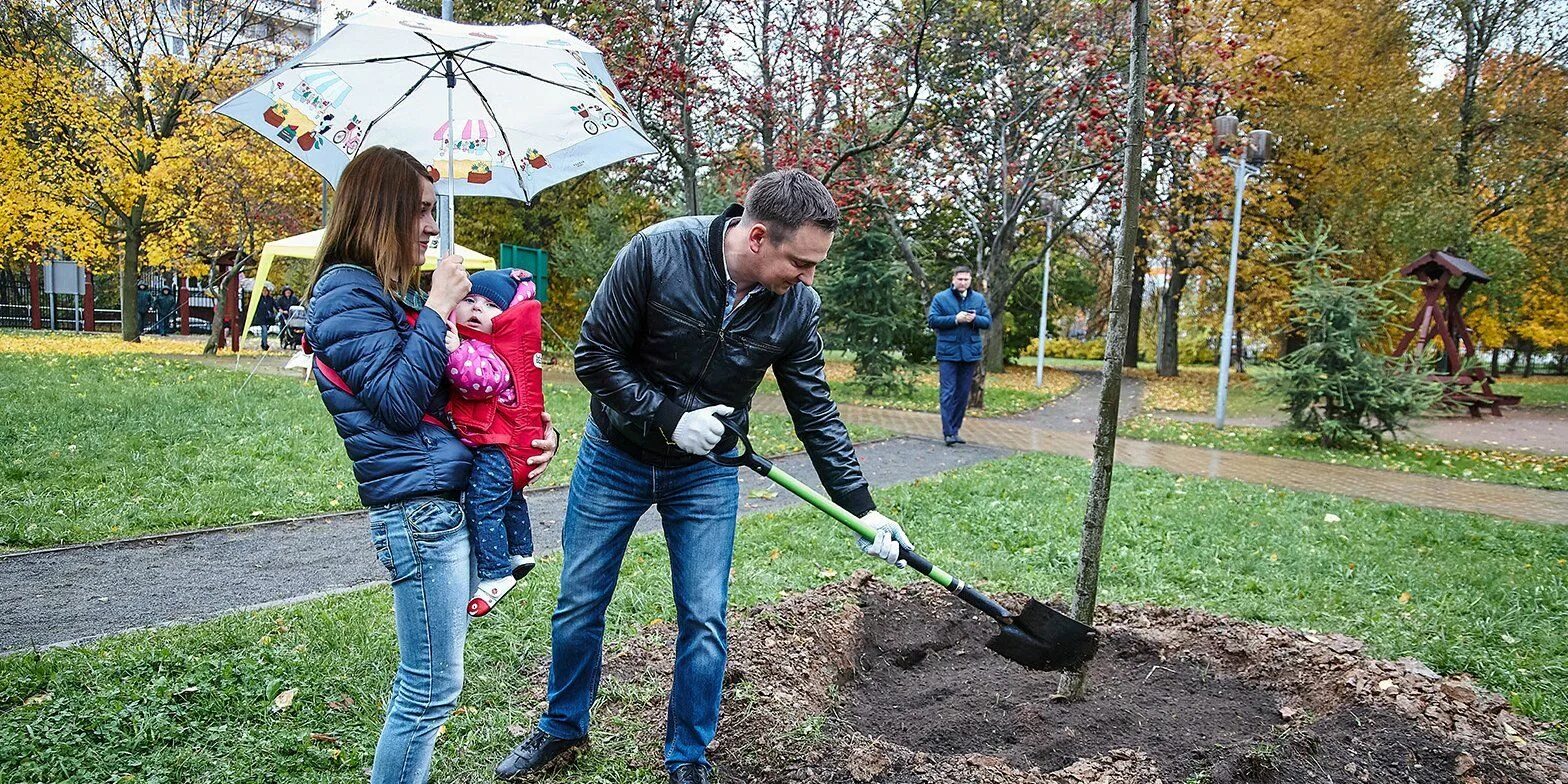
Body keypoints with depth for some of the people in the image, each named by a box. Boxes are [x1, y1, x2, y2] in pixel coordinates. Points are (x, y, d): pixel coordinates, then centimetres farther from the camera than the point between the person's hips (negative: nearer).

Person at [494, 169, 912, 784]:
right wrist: (669, 420, -25)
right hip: (614, 458, -1)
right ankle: (563, 729, 37)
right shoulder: (658, 252, -25)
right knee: (579, 604, 12)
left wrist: (862, 507, -9)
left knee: (705, 619, 3)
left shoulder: (797, 306, -15)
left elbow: (815, 412, -6)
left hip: (705, 475, 2)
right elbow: (596, 354, -18)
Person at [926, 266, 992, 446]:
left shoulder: (979, 299, 11)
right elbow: (932, 320, -7)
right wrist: (955, 319, -16)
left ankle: (955, 430, 17)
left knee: (963, 394, 8)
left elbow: (988, 321, 8)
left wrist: (974, 319, -13)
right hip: (948, 353, -4)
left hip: (970, 353, 4)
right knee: (948, 393, -8)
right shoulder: (941, 297, 1)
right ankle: (948, 433, -8)